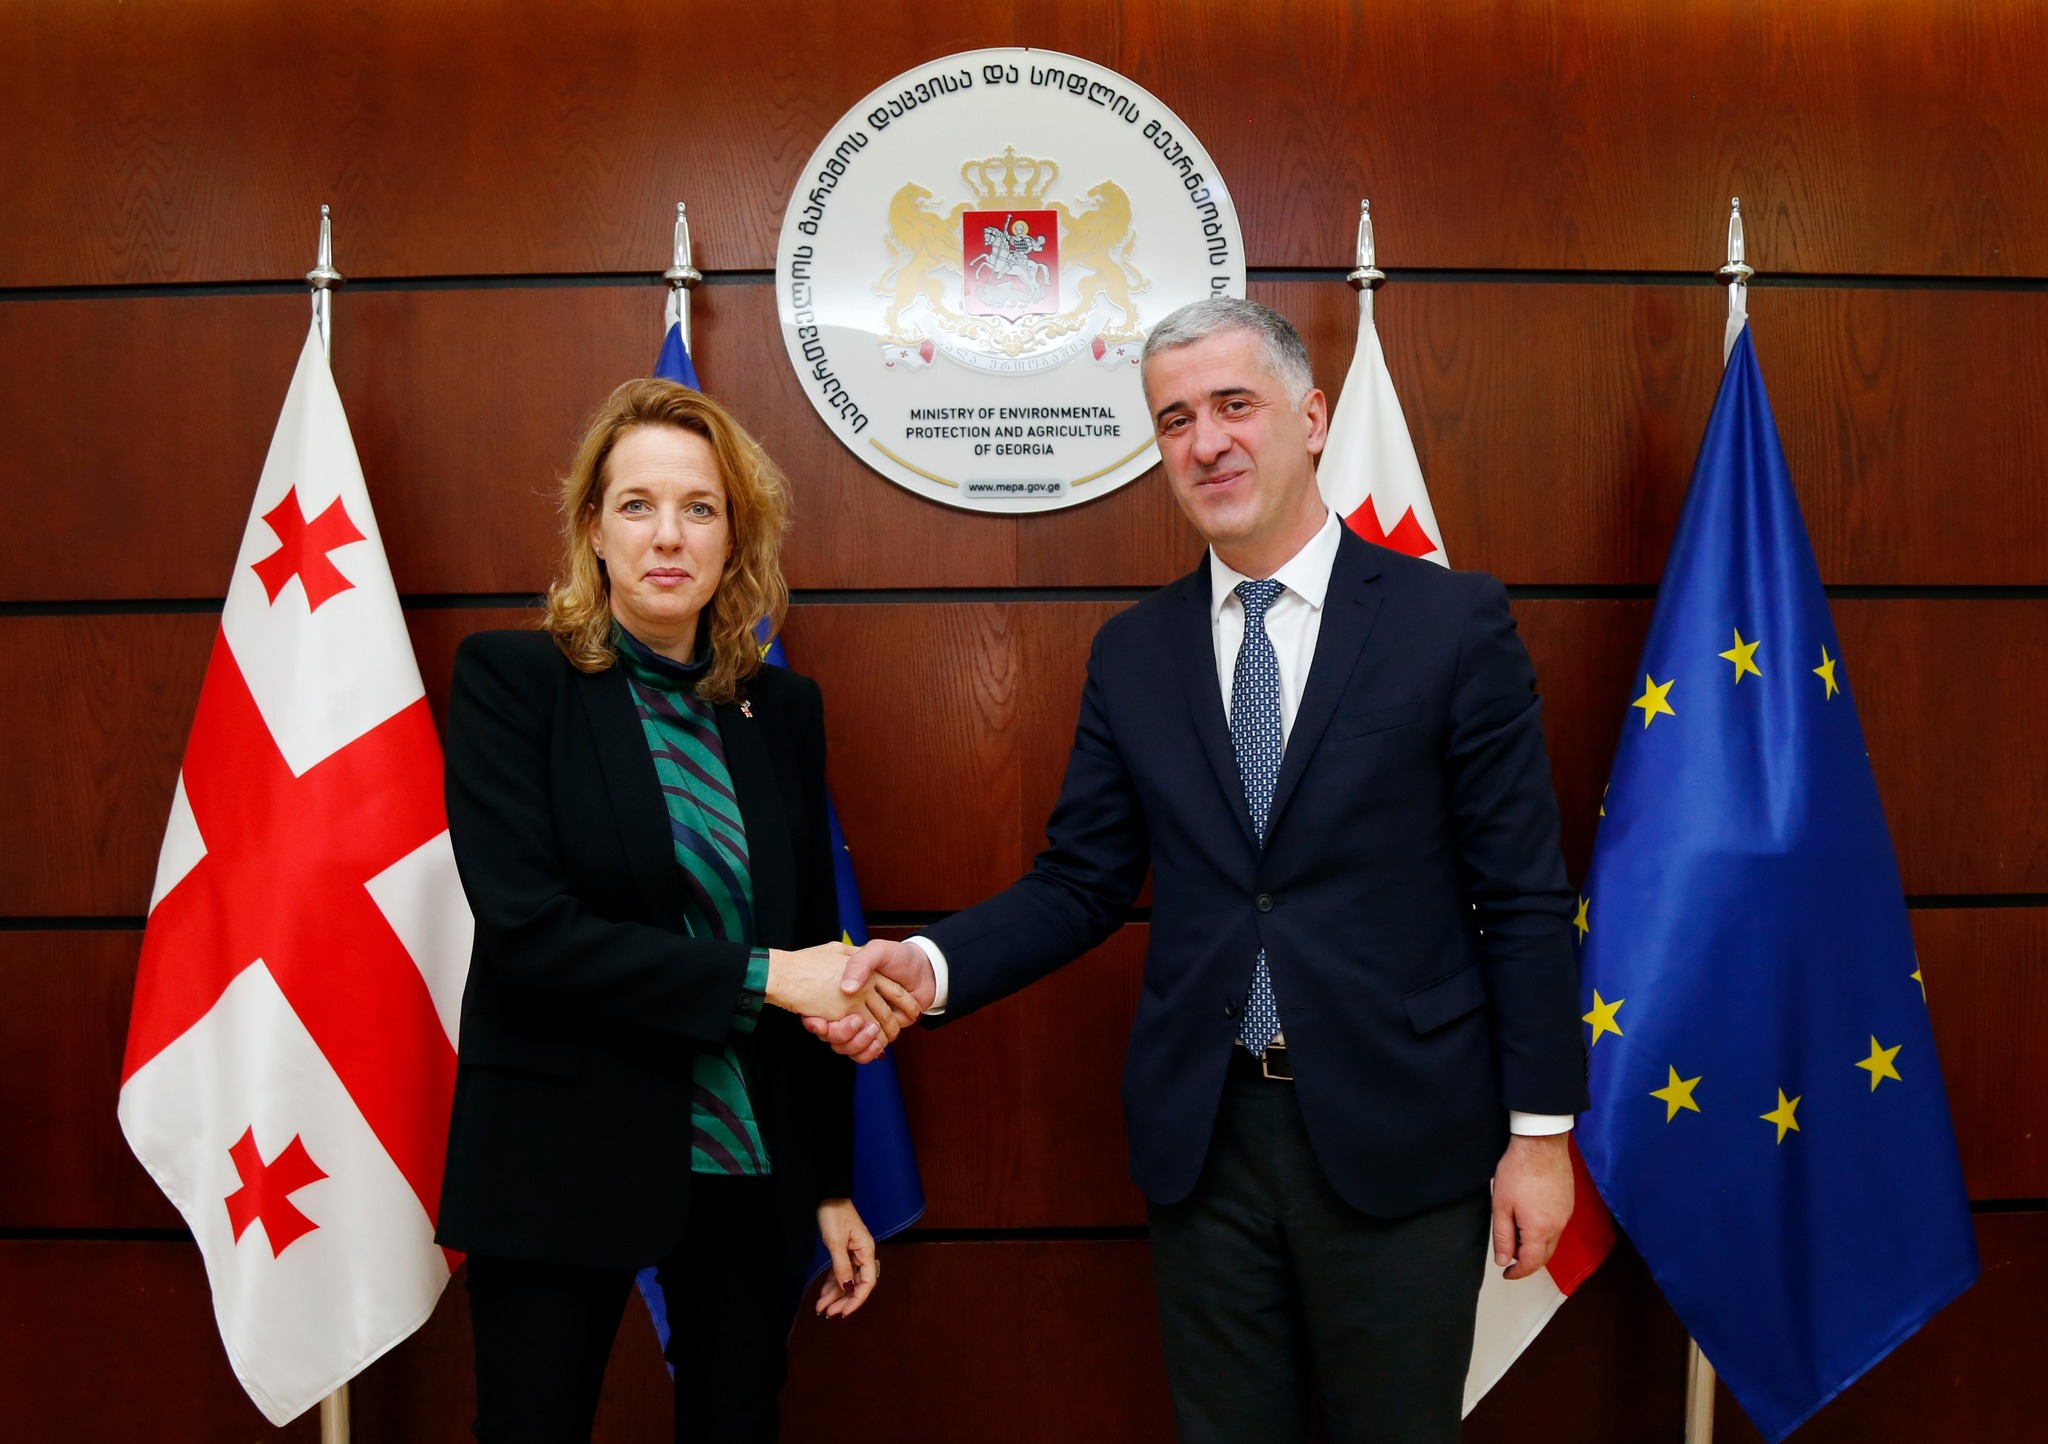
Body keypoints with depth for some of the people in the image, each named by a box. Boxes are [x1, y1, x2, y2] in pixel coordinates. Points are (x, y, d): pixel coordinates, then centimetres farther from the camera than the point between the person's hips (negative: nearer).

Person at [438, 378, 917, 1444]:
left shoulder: (781, 708, 5)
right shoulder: (512, 679, -6)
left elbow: (812, 948, 9)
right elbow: (526, 931, -16)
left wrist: (832, 1184, 10)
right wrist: (757, 976, -18)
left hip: (747, 1164, 4)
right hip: (561, 1164, -3)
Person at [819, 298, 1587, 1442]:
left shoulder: (1455, 622, -6)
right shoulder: (1133, 652, 4)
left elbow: (1524, 897, -5)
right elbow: (1083, 883, 4)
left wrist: (1541, 1132, -5)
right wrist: (933, 965, -13)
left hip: (1398, 1138, -2)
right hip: (1204, 1136, 3)